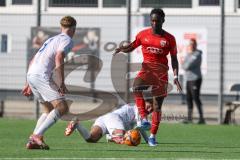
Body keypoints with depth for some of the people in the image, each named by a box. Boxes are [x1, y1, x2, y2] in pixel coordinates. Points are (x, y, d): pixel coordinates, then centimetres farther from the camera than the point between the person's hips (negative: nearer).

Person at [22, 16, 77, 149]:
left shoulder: (51, 39, 28)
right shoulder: (67, 40, 2)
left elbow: (33, 61, 29)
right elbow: (59, 58, -16)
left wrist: (29, 84, 32)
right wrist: (61, 83, -19)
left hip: (31, 75, 9)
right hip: (42, 76, -9)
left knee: (49, 110, 18)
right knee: (62, 107, -14)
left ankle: (33, 141, 4)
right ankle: (37, 135, -26)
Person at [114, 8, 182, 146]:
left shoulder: (169, 39, 2)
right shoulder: (143, 34, 6)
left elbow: (174, 59, 7)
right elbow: (131, 47, 18)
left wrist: (176, 76, -4)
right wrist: (122, 49, -4)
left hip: (161, 71, -1)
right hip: (147, 68, 1)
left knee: (158, 105, 0)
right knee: (137, 88, -33)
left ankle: (153, 136, 10)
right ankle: (144, 119, -29)